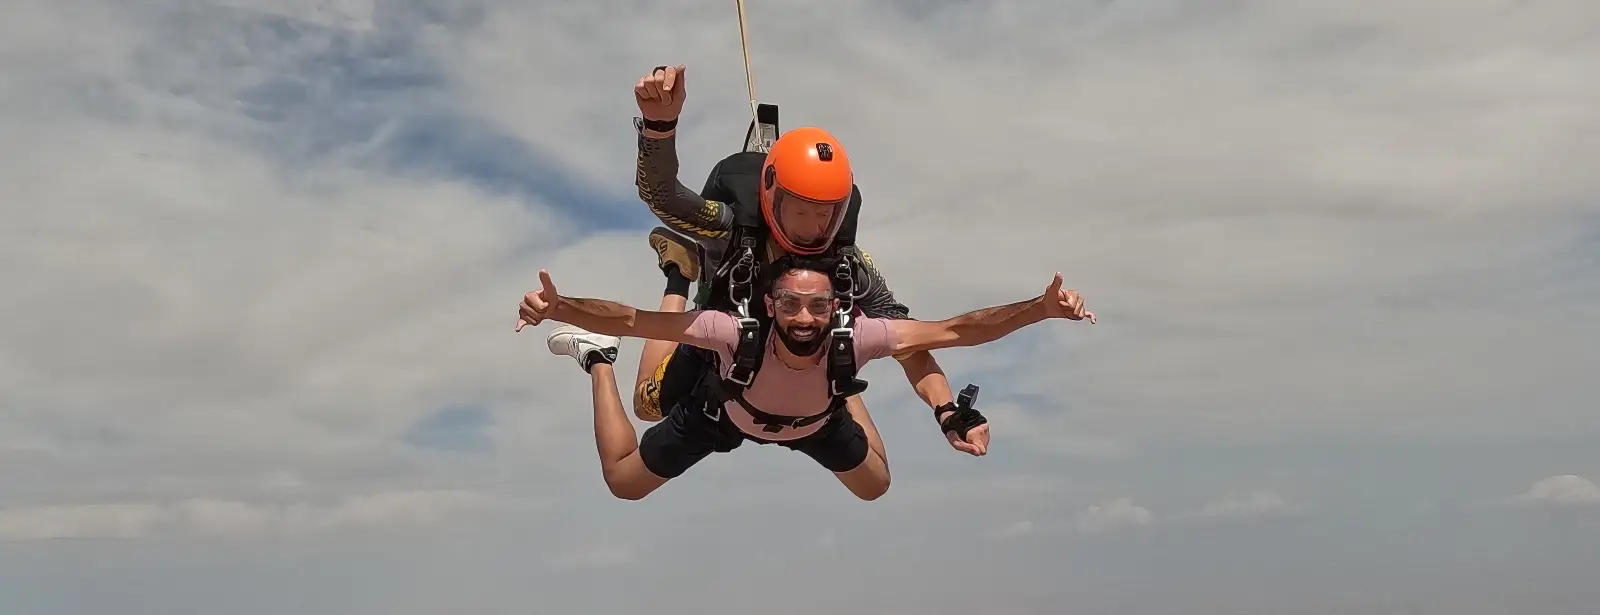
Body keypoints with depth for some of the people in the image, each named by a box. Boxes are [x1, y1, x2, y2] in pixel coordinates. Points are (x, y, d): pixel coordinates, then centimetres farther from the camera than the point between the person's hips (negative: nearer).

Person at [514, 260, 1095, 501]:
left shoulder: (855, 339, -43)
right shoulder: (737, 333, -49)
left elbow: (959, 329, -41)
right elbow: (629, 318, -50)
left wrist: (1042, 308, -51)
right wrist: (556, 307, -66)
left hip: (816, 421, 2)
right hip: (723, 412, -2)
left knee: (875, 486, 22)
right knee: (622, 482, 12)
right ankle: (598, 361, 32)